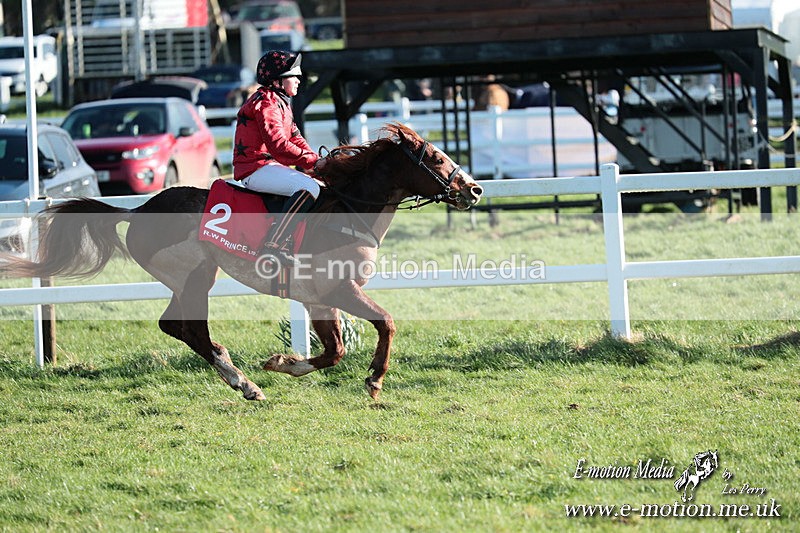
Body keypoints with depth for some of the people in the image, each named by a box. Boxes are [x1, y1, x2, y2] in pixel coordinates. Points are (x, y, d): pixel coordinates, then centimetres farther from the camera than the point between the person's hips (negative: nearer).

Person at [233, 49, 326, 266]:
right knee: (308, 188, -28)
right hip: (256, 168, -11)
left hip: (269, 166, 11)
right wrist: (313, 163, -22)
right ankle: (273, 244, -36)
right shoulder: (266, 103, -12)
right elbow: (278, 145, -23)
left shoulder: (280, 103, 22)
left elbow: (294, 138, 18)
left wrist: (317, 161, 1)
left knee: (315, 188, 14)